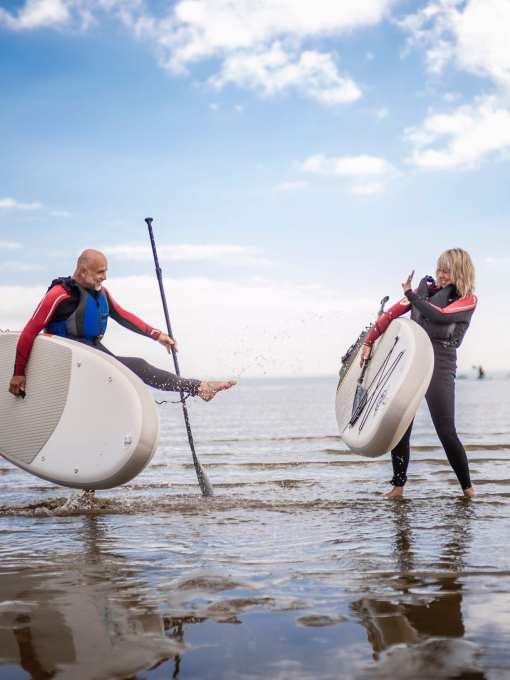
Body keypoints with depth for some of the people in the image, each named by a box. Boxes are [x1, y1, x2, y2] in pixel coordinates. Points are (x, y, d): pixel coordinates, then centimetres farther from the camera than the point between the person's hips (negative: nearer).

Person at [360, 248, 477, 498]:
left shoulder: (468, 300, 1)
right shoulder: (426, 288, 12)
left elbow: (439, 315, -17)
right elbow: (392, 313, 12)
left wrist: (410, 294, -8)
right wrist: (368, 342, 10)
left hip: (440, 364, -4)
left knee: (446, 431, -7)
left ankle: (467, 487, 8)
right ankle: (398, 485, 13)